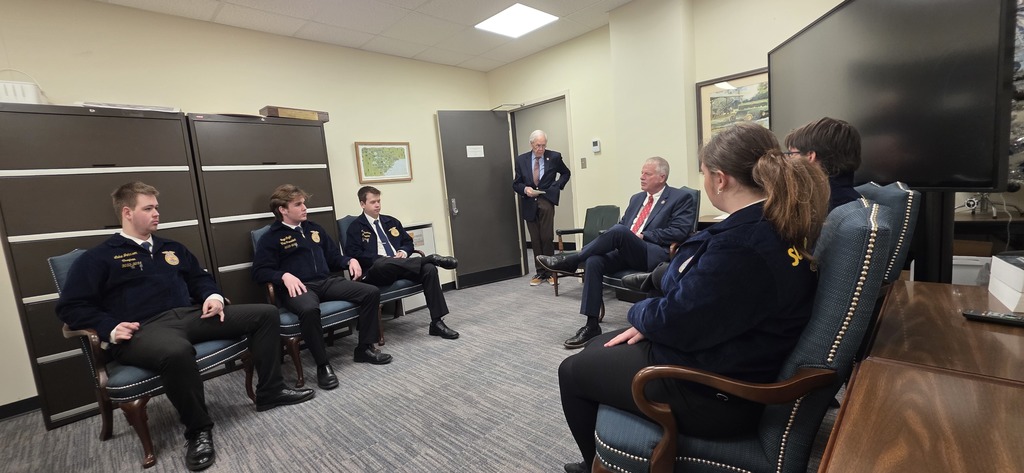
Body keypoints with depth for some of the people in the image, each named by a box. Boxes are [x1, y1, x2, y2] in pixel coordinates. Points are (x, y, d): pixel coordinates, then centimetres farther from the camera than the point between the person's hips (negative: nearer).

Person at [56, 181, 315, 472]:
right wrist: (110, 328, -14)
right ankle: (198, 430, -19)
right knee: (177, 352, -44)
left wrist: (213, 296, 7)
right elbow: (70, 306, 2)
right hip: (144, 329, -6)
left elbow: (200, 278, 29)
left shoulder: (172, 248, 24)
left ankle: (270, 392, 0)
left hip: (190, 315, 6)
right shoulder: (99, 258, 8)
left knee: (265, 313, -9)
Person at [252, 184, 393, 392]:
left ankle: (364, 348, 0)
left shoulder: (314, 229, 22)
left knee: (372, 292, -12)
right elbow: (259, 272, -3)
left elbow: (333, 258, 25)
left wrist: (349, 260, 4)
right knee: (309, 309, -42)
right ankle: (323, 365, -21)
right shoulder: (271, 238, 6)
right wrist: (284, 276, -21)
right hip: (299, 287, -5)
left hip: (327, 282, 6)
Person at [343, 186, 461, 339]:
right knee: (381, 263, -42)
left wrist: (403, 252, -1)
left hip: (401, 267, 5)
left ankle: (436, 322, -23)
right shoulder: (356, 227, 6)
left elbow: (408, 242, 24)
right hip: (376, 270, -4)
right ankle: (431, 258, -26)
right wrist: (384, 259, -17)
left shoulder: (391, 221, 22)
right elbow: (353, 254, -8)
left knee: (429, 269, -24)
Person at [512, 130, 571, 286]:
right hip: (529, 204, 2)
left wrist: (557, 186, 1)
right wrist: (525, 189, -13)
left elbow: (566, 173, 16)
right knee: (535, 240, 6)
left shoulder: (554, 157, 1)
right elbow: (516, 184, 8)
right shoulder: (521, 159, 4)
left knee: (547, 238, -8)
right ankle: (540, 272, 16)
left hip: (546, 201, -2)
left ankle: (549, 272, 6)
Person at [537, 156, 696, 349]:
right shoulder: (636, 198, 24)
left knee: (620, 231, -33)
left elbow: (679, 232, -6)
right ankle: (592, 326, -21)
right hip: (625, 253, 6)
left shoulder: (682, 199, 5)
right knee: (594, 261, -24)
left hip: (655, 254, -6)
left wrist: (643, 236, -12)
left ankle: (570, 261, -19)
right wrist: (612, 239, 2)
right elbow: (621, 223, 25)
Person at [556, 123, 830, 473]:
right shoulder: (778, 228, 1)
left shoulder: (740, 244, -33)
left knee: (572, 372, 5)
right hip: (725, 364, 10)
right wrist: (650, 321, 0)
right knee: (597, 349, 21)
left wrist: (640, 312, -3)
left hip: (711, 394, -10)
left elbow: (676, 322, -25)